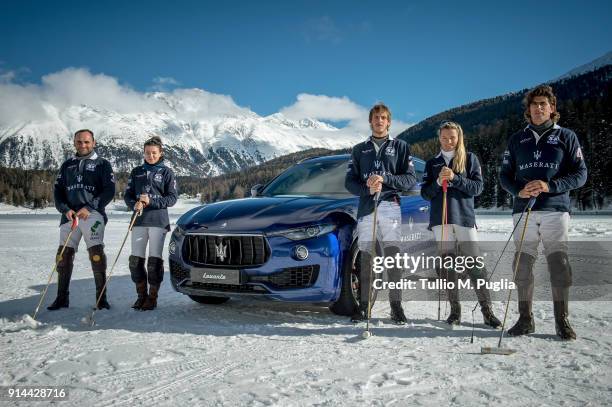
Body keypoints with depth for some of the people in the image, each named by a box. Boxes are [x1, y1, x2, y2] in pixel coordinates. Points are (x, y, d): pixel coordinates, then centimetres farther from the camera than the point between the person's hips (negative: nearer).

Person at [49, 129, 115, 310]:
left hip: (93, 214, -4)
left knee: (96, 252, -14)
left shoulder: (102, 164, 7)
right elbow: (57, 190, 15)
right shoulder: (67, 165, 19)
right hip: (69, 215, 4)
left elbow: (109, 191, -3)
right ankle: (62, 298, 13)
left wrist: (89, 208, -13)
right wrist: (66, 209, -4)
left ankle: (101, 297, -8)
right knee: (64, 254, 2)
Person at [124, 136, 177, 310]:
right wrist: (134, 204, -9)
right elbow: (127, 194, 13)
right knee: (135, 260, 2)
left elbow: (172, 198, -1)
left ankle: (152, 297, 8)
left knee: (155, 260, -3)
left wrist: (151, 201, -15)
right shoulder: (137, 172, 15)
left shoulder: (166, 172, 5)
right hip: (139, 220, 4)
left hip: (158, 220, -3)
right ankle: (141, 295, 17)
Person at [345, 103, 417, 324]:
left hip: (390, 206, -2)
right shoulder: (360, 149, 18)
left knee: (393, 255, -7)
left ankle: (396, 305, -1)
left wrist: (384, 179, -12)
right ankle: (363, 305, 8)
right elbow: (350, 181, 10)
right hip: (365, 207, 2)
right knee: (365, 257, 2)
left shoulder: (400, 146, 11)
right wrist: (367, 189, -10)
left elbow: (410, 179, 3)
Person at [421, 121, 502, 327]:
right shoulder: (432, 163, 14)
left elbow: (477, 187, -1)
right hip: (440, 219, 2)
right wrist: (438, 182, -10)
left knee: (475, 264, -5)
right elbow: (425, 194, 9)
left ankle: (487, 310, 2)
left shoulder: (469, 158, 9)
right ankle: (455, 309, 10)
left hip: (464, 217, -2)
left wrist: (455, 178, -14)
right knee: (448, 265, 3)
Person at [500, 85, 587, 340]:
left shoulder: (566, 136, 9)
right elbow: (504, 174, 13)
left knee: (559, 263, -5)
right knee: (523, 264, 2)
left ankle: (562, 321, 6)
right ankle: (525, 319, 11)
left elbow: (580, 174, 3)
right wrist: (519, 191, -7)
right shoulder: (517, 140, 15)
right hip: (524, 210, 2)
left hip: (555, 209, -2)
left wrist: (550, 186, -13)